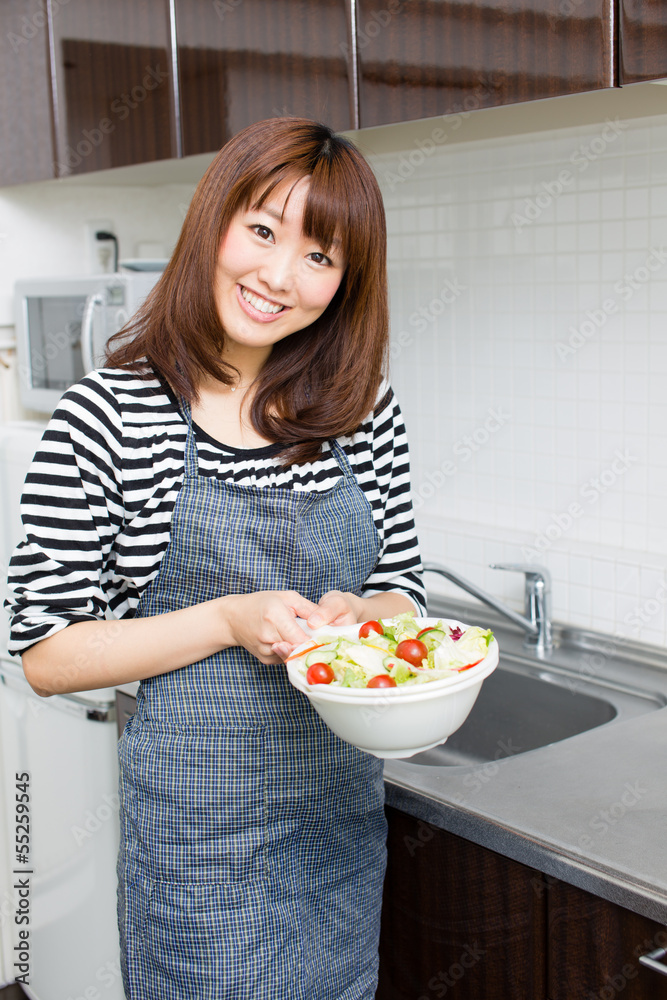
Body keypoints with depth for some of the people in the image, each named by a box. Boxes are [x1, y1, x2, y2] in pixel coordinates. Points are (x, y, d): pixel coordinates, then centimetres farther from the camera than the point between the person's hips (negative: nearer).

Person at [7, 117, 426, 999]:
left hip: (344, 807, 5)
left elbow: (403, 589, 8)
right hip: (200, 827, -4)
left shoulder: (364, 409, -1)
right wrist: (230, 621, -21)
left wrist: (357, 616, -14)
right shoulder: (106, 417, -13)